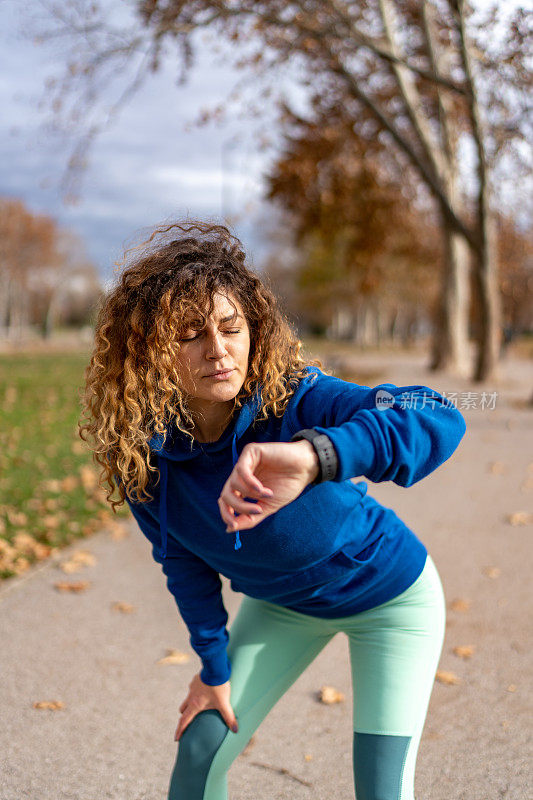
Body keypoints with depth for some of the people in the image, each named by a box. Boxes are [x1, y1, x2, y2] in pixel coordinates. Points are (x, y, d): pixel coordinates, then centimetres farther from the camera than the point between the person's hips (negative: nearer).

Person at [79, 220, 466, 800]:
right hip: (280, 604, 4)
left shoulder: (297, 400, -35)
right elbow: (185, 565, -4)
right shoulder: (142, 451, -21)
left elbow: (440, 420, -53)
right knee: (200, 752, 7)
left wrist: (314, 456, -70)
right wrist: (214, 667, 3)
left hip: (389, 596, -3)